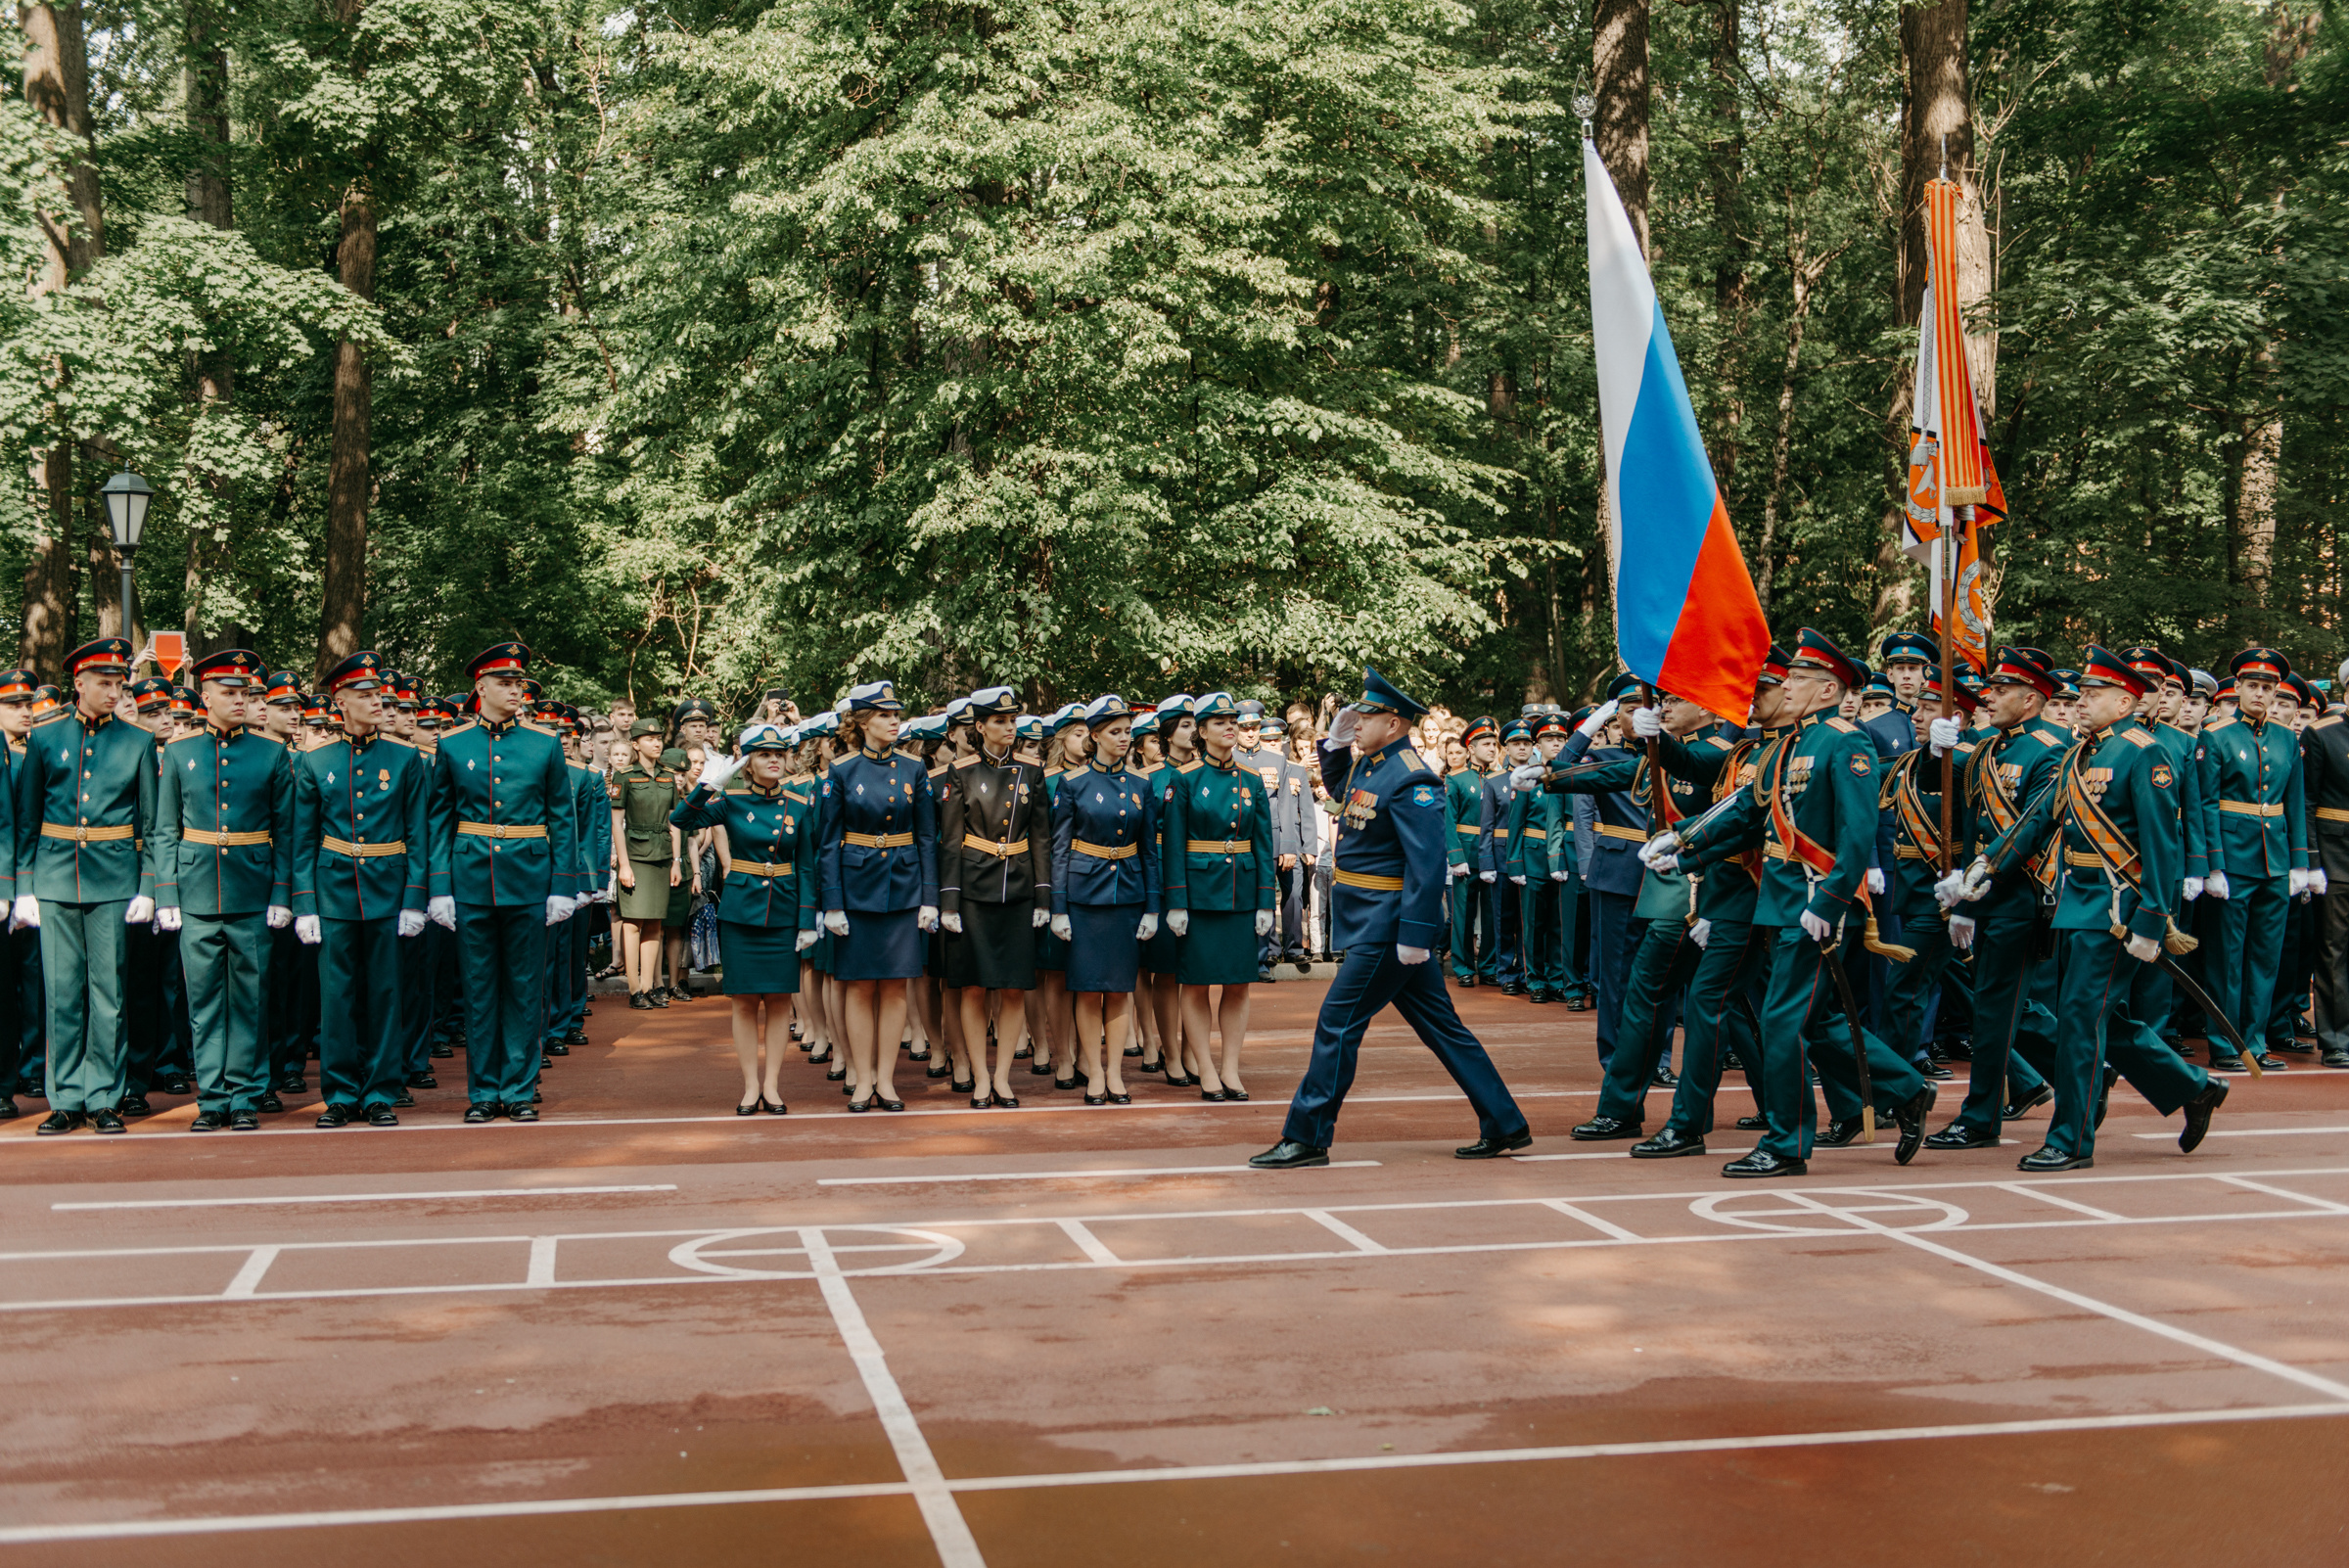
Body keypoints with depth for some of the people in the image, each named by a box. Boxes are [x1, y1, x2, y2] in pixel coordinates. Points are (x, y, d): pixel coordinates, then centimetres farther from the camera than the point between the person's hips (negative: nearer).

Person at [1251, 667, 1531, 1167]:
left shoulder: (1410, 780, -18)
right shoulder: (1368, 764, 10)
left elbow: (1427, 862, -24)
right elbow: (1337, 788, 33)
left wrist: (1415, 935, -27)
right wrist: (1336, 742, 14)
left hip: (1387, 924, -10)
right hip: (1374, 918, 10)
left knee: (1338, 1021, -5)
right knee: (1440, 1025, 12)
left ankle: (1307, 1138, 3)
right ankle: (1505, 1126, 18)